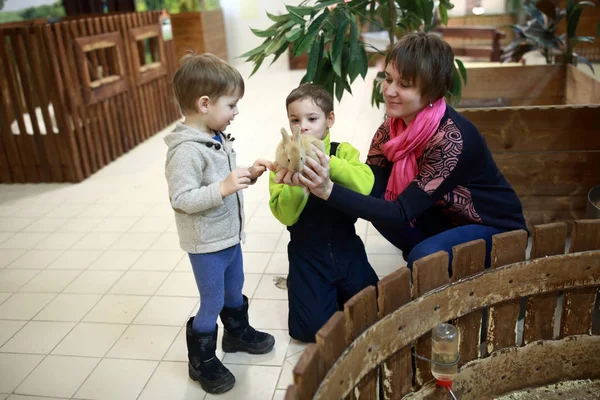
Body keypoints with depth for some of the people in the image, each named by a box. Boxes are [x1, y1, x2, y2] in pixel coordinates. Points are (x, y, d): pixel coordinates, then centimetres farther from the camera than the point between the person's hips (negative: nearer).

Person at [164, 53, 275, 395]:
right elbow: (182, 199, -29)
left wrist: (249, 175, 0)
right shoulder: (187, 150, -26)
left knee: (235, 291, 26)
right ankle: (202, 361, 28)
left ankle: (238, 333, 50)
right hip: (206, 244, -8)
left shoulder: (218, 139, 2)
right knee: (212, 304, 7)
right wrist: (224, 188, -35)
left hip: (229, 235, 9)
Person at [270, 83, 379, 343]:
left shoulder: (343, 152, -5)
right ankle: (299, 285, 22)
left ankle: (338, 289, 26)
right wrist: (295, 182, -31)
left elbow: (365, 185, -26)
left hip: (346, 248, 1)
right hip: (307, 254, -1)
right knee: (314, 327, -8)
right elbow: (285, 216, -14)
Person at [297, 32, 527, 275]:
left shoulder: (451, 139, -33)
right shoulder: (394, 125, -12)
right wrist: (322, 178, -35)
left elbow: (401, 213, -35)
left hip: (494, 228, -7)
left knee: (423, 257, -33)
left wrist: (329, 191, -45)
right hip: (447, 219, 7)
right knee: (377, 202, -14)